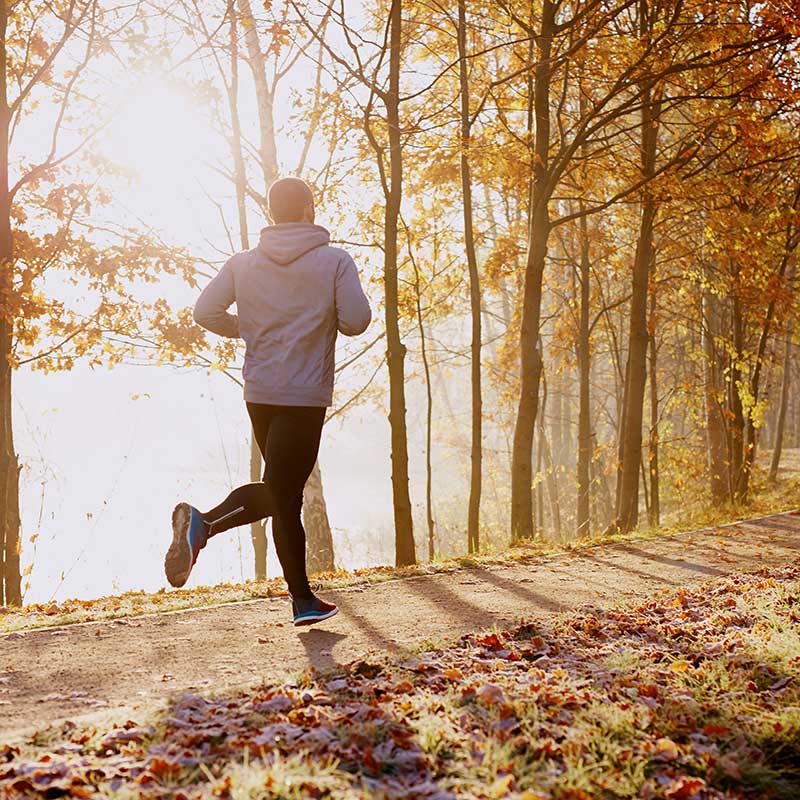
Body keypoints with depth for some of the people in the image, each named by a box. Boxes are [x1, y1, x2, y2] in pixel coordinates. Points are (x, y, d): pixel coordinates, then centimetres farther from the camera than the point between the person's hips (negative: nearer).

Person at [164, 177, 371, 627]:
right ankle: (205, 522, -19)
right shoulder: (335, 261, -4)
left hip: (259, 394, 5)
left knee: (282, 493, 15)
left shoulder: (244, 264, 5)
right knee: (282, 494, -2)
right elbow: (356, 321, -10)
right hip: (305, 396, -5)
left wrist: (249, 330, 14)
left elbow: (206, 312, -2)